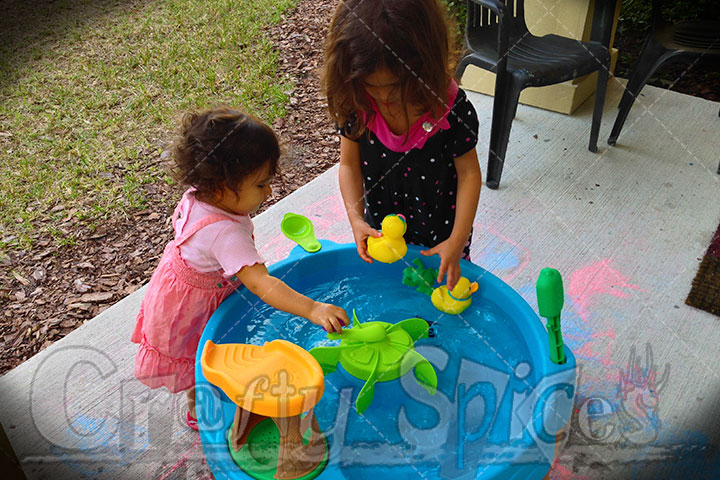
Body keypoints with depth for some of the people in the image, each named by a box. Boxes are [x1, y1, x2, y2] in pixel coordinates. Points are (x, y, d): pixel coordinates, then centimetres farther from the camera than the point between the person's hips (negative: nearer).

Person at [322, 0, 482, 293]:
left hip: (441, 229, -2)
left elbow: (469, 173, -17)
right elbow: (349, 165, -8)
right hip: (381, 228, 3)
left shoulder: (452, 109, -26)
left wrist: (457, 240, -20)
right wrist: (356, 219, -21)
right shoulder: (356, 105, -18)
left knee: (447, 283, 17)